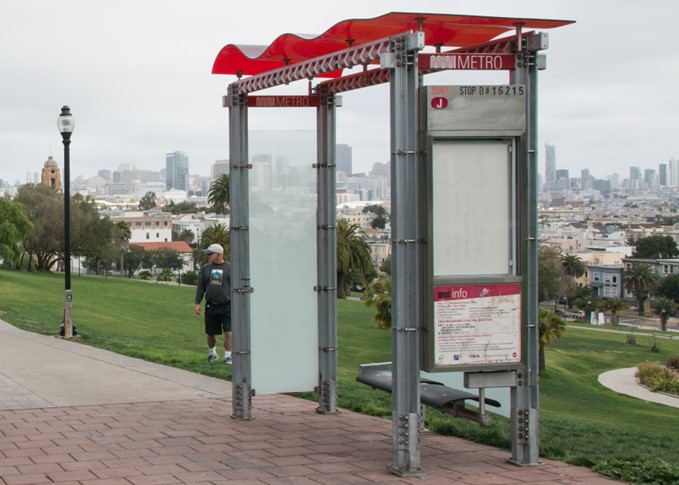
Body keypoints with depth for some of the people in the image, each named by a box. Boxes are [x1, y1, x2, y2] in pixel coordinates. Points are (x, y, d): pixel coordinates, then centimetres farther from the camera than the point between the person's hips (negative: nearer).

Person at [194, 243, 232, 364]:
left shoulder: (230, 268, -1)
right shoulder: (205, 268, 8)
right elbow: (200, 287, 11)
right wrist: (197, 303, 4)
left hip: (227, 306, -3)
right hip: (211, 306, 3)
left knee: (228, 332, -11)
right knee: (211, 333, 12)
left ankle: (228, 356, -2)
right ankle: (212, 353, 33)